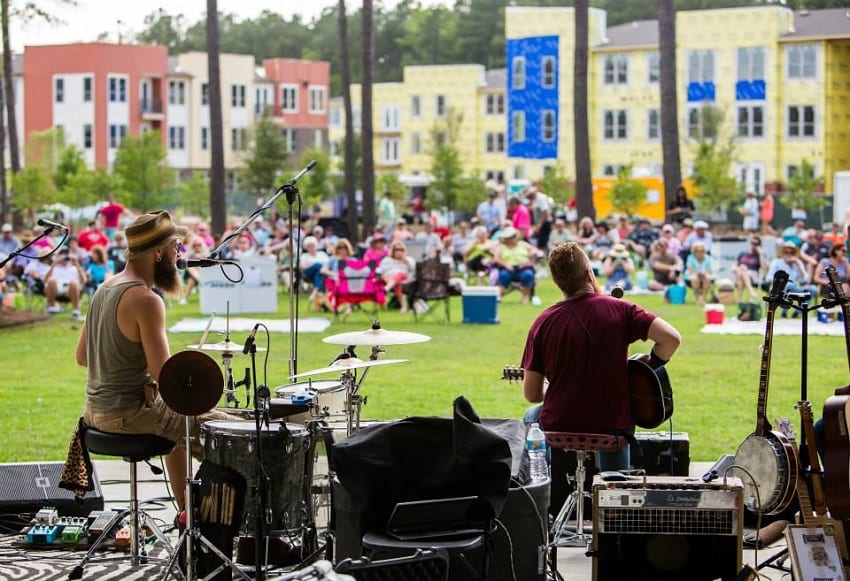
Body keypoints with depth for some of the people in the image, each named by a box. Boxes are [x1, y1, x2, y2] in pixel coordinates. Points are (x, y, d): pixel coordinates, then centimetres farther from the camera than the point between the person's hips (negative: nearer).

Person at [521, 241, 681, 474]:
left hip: (559, 424, -1)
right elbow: (671, 338, -18)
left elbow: (531, 394, -4)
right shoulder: (619, 310, -10)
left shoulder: (543, 322, -8)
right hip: (613, 424, 1)